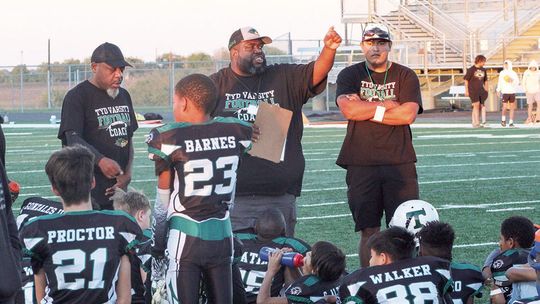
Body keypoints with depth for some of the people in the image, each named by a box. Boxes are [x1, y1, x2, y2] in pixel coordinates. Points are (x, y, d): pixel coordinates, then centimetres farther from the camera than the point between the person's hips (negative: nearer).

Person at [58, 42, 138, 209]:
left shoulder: (124, 96, 16)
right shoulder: (77, 97, -7)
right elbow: (73, 139, -18)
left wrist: (127, 174, 6)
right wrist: (101, 161, -35)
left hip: (117, 188, 7)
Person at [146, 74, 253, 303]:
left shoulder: (170, 138, -10)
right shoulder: (236, 133, 1)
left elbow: (164, 192, 0)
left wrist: (159, 229, 13)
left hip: (185, 235, -4)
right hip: (222, 233, 4)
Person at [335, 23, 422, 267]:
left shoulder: (405, 76, 8)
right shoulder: (350, 75, 9)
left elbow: (408, 114, -8)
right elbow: (348, 109, -9)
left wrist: (366, 110, -7)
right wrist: (387, 105, -5)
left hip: (399, 163, 0)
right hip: (361, 163, 0)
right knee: (369, 231, 2)